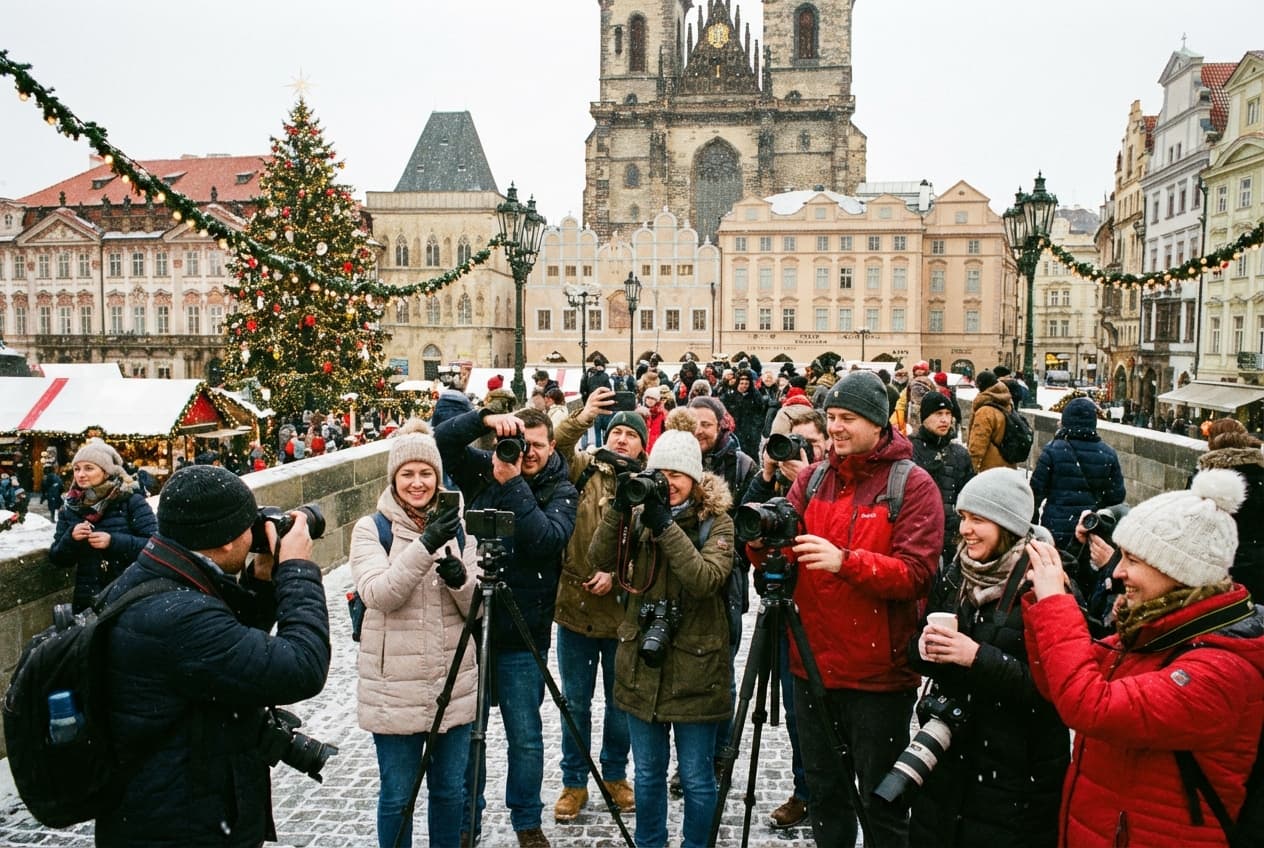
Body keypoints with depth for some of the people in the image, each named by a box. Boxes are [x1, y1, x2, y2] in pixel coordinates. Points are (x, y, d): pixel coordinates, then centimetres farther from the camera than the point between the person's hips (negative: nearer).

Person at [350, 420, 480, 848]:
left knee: (450, 790, 15)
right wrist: (425, 546, -32)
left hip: (454, 684, 3)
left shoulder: (457, 528, 6)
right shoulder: (371, 529, -5)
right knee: (397, 795, 9)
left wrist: (461, 579, -19)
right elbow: (378, 594, -21)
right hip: (394, 689, -3)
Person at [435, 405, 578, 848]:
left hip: (522, 637, -2)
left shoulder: (562, 492, -3)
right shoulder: (483, 471, 3)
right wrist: (485, 419, -21)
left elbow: (547, 539, -21)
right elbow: (440, 441, -8)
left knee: (526, 737, 8)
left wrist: (513, 484, -24)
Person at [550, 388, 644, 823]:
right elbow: (552, 451, -17)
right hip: (575, 605, 0)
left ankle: (615, 775, 33)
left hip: (623, 610, 1)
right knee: (576, 700, 10)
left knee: (620, 700, 14)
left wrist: (616, 574, -16)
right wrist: (582, 418, -28)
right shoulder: (586, 468, 2)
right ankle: (574, 782, 25)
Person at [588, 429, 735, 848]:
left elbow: (706, 580, -22)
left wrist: (665, 525, -25)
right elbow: (601, 560, -8)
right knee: (647, 773, 16)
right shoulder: (641, 514, 4)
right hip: (643, 664, 4)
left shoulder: (717, 521, -7)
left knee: (696, 778, 8)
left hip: (695, 667, -3)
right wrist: (618, 510, -20)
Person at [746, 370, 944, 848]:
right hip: (813, 664, 5)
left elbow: (917, 574, -17)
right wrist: (763, 542, -20)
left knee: (881, 800, 11)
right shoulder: (812, 478, 6)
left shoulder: (913, 485, -8)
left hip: (880, 672, -4)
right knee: (823, 790, 20)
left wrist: (846, 561, -30)